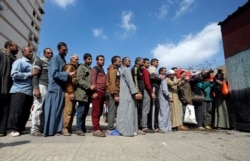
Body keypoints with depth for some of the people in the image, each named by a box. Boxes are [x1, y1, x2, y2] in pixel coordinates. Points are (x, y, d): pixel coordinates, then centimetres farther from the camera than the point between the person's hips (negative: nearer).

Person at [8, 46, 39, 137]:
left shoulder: (33, 63, 18)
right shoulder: (19, 62, -1)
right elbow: (14, 74, -14)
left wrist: (34, 74, 6)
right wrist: (30, 74, -14)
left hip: (29, 91, 7)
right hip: (20, 90, -6)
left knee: (26, 111, 8)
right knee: (16, 110, -4)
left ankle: (21, 128, 18)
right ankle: (14, 129, 6)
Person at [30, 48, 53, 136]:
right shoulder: (39, 61, 2)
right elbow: (35, 76, -7)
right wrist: (35, 89, -18)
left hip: (50, 87, 7)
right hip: (41, 86, -6)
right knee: (38, 107, -8)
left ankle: (42, 128, 12)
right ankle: (34, 129, -3)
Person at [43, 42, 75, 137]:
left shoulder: (63, 60, 19)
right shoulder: (55, 59, -5)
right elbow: (54, 73, -17)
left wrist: (69, 75, 8)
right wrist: (68, 74, -19)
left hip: (62, 88, 8)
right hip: (55, 88, -8)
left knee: (59, 109, 8)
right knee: (53, 109, -4)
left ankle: (57, 129, 15)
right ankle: (50, 130, 3)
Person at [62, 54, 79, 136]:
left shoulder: (76, 68, 23)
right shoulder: (69, 67, -3)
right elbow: (67, 80, -13)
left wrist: (73, 92, 13)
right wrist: (71, 92, -18)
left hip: (73, 92, 9)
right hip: (69, 92, -9)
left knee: (72, 111, 9)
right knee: (68, 111, -9)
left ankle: (69, 128, 16)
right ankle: (65, 129, -3)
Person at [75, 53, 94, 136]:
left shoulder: (90, 68, 23)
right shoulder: (81, 67, -1)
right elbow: (80, 80, -14)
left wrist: (91, 86, 10)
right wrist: (89, 86, -23)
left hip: (88, 93, 8)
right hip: (82, 93, -8)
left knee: (85, 111, 10)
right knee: (81, 110, -6)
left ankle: (83, 127, 19)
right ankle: (78, 129, 0)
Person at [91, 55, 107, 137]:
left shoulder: (102, 70, 26)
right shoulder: (95, 69, 1)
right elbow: (92, 80, -11)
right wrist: (94, 91, -19)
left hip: (102, 92, 9)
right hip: (97, 92, -8)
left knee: (100, 111, 9)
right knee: (96, 111, -8)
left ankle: (96, 128, 16)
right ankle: (96, 130, -7)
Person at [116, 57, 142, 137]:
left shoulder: (122, 70, 23)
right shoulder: (126, 69, -5)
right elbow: (130, 82, -17)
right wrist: (135, 92, -22)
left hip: (124, 94, 9)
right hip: (127, 94, -9)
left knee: (124, 111, 7)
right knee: (128, 111, -8)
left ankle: (123, 129, 10)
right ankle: (128, 130, -7)